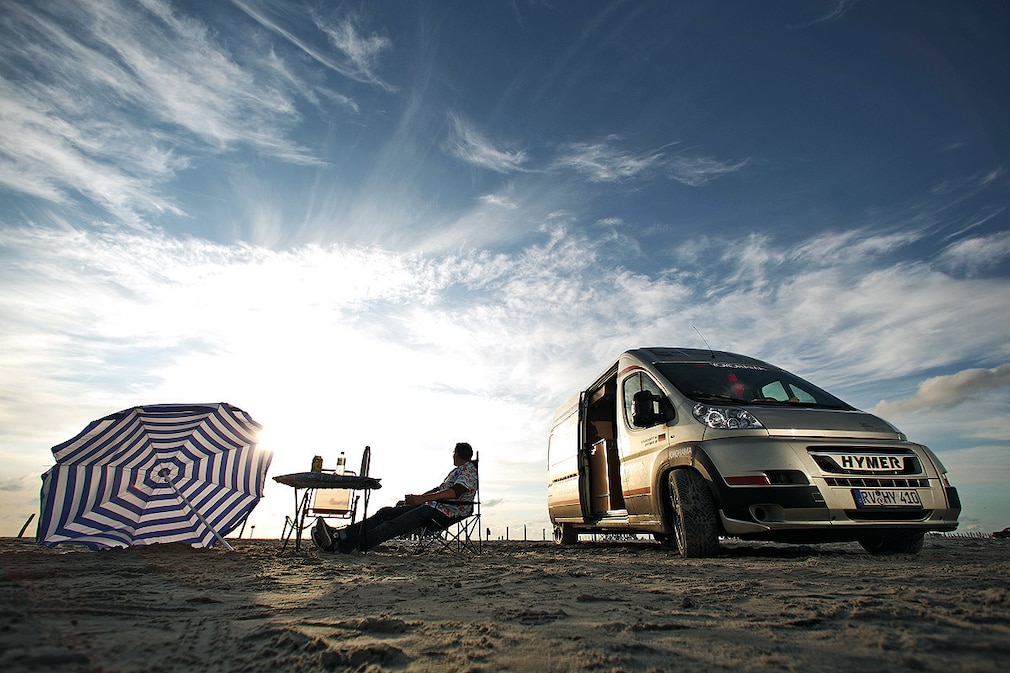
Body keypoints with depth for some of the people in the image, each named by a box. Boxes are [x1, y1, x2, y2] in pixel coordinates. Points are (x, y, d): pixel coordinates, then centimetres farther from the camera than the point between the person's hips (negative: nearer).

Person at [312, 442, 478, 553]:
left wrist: (422, 498, -28)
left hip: (445, 513, -10)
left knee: (395, 525, -25)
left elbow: (455, 492, -22)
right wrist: (417, 498, 19)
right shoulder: (457, 470, 29)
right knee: (386, 513, -6)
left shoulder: (469, 471, -5)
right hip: (432, 506, 10)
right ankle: (340, 533, -17)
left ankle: (340, 544, -36)